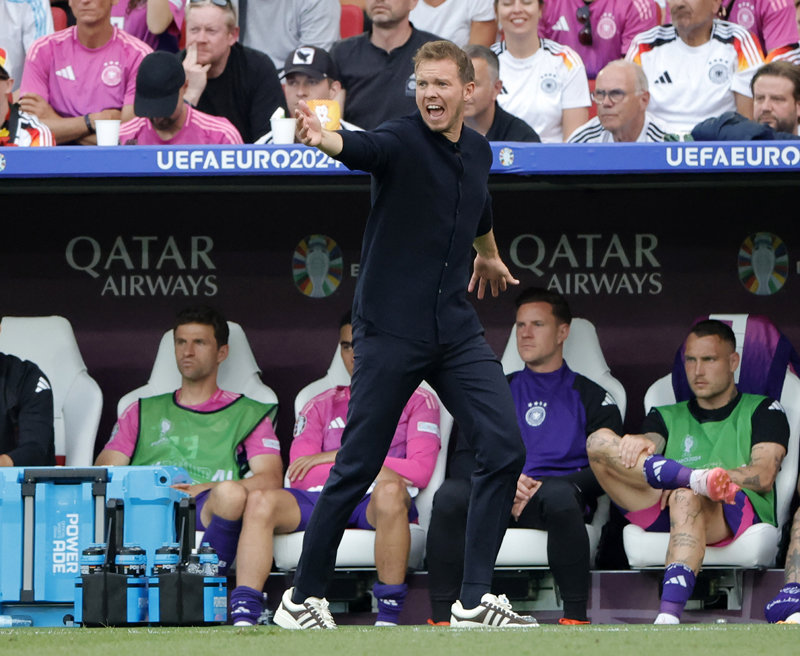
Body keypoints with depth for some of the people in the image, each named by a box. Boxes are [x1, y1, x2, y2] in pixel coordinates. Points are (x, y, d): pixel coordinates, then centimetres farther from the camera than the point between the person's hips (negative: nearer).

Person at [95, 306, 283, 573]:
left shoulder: (247, 414, 24)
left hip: (206, 511, -2)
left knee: (231, 493, -39)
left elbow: (270, 479, 8)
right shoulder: (142, 413, 32)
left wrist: (207, 489, -11)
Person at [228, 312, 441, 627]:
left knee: (390, 490, -40)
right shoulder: (321, 406, 26)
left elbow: (420, 471, 1)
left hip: (377, 505, -3)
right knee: (261, 501, -28)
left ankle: (389, 618, -35)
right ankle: (243, 619, -39)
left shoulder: (418, 401, 18)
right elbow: (299, 476, 11)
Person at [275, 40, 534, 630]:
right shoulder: (401, 142, -12)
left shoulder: (478, 151, 9)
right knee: (357, 470, -2)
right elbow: (360, 149, -36)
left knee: (505, 450, -6)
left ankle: (475, 600, 1)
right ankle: (303, 598, 12)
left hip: (456, 331, 6)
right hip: (391, 331, -6)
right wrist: (323, 138, -58)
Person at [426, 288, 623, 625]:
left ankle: (576, 617, -35)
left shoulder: (590, 396, 18)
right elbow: (463, 460, 14)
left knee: (560, 495, -40)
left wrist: (546, 486, -12)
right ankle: (441, 617, -35)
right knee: (450, 494, -32)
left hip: (554, 493, -2)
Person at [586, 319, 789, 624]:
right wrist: (639, 443, -19)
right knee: (599, 441, -16)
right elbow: (650, 441, 8)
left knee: (686, 497, -41)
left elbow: (763, 476, 4)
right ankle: (696, 479, -39)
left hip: (740, 512, -4)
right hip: (662, 514, 4)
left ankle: (669, 616, -59)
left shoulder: (763, 411, 21)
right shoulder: (667, 417, 32)